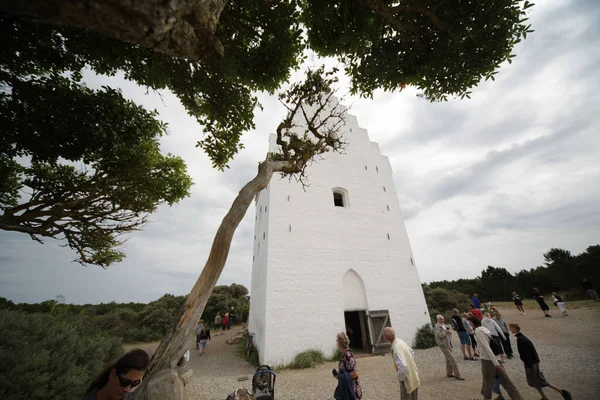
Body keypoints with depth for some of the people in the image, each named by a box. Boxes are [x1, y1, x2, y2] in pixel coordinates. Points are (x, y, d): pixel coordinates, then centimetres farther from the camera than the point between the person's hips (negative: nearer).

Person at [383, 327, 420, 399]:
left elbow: (403, 367, -37)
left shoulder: (396, 348, -32)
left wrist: (400, 377, -18)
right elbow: (412, 352, 13)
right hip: (412, 376, 8)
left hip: (407, 379, -8)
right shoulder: (400, 341, -4)